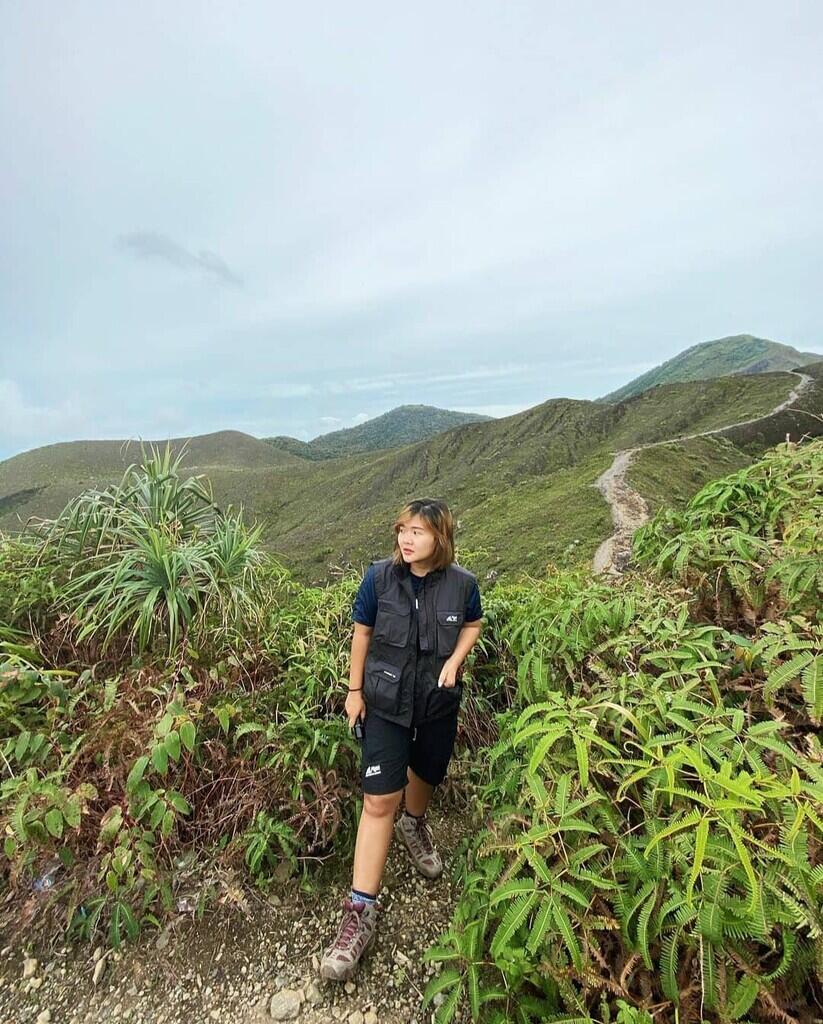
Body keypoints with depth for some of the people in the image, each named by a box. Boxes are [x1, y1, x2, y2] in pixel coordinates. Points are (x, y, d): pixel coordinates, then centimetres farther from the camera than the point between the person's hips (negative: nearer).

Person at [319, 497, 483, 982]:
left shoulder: (461, 582, -15)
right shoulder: (380, 576, -17)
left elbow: (473, 623, 5)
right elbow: (362, 630, -4)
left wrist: (455, 660, -12)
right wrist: (354, 690, 0)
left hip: (438, 701, 2)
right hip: (386, 701, -1)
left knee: (425, 774, 24)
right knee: (379, 800, -3)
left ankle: (414, 824, 58)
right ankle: (362, 909, 14)